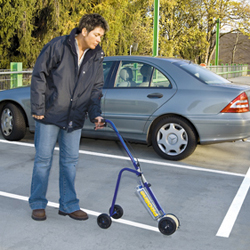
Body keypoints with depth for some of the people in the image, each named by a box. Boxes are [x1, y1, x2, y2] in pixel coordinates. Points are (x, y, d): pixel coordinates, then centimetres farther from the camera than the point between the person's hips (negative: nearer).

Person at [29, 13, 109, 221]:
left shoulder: (96, 57, 3)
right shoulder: (57, 47, -13)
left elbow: (96, 88, 7)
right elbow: (39, 76, -10)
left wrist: (96, 114, -6)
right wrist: (38, 108, -11)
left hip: (75, 118, 5)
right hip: (50, 114, -4)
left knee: (70, 161, 9)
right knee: (43, 159, 3)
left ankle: (69, 205, 21)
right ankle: (37, 204, 19)